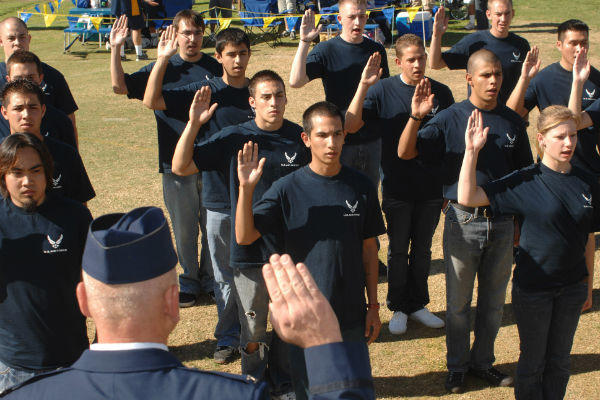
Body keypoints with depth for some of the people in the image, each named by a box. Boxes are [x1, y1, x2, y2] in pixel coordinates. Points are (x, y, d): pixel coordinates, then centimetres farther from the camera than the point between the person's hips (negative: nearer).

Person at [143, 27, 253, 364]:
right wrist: (163, 57, -18)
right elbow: (152, 100, -11)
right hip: (219, 198, -1)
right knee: (224, 273, 9)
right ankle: (228, 337, 23)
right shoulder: (205, 92, -2)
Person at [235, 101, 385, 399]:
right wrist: (246, 188, -33)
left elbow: (369, 248, 5)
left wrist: (373, 306, 6)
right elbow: (244, 237, -18)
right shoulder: (288, 189, -10)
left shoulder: (361, 187, -3)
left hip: (351, 315, 2)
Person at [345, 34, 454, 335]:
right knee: (398, 250, 10)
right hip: (397, 187, -2)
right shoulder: (382, 90, -7)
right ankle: (398, 308, 25)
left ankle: (418, 304, 30)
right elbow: (350, 125, -19)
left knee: (423, 249, 15)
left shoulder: (441, 92, 1)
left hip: (432, 186, 2)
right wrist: (363, 85, -29)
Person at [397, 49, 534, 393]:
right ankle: (458, 366, 28)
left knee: (494, 300, 15)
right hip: (463, 222, -3)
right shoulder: (451, 118, -6)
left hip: (502, 222, 3)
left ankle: (483, 361, 34)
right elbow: (405, 152, -13)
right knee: (459, 302, 9)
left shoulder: (512, 121, 3)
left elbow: (523, 174, 11)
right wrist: (416, 117, -30)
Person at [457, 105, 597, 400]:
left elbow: (588, 239, 7)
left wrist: (589, 285, 11)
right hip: (532, 287, -4)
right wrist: (472, 151, -27)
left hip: (572, 287, 4)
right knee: (533, 361, 12)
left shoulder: (587, 184, -2)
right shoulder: (525, 182, -13)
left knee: (559, 361, 18)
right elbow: (467, 198, -21)